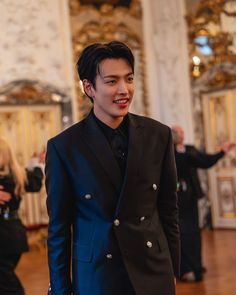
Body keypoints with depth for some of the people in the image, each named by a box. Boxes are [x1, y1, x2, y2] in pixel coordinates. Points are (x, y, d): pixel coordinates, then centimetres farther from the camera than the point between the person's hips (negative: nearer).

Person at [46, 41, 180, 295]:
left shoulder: (158, 135, -1)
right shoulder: (63, 147, -8)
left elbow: (168, 208, 5)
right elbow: (59, 226, -3)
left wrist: (172, 270, 7)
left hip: (155, 274, 2)